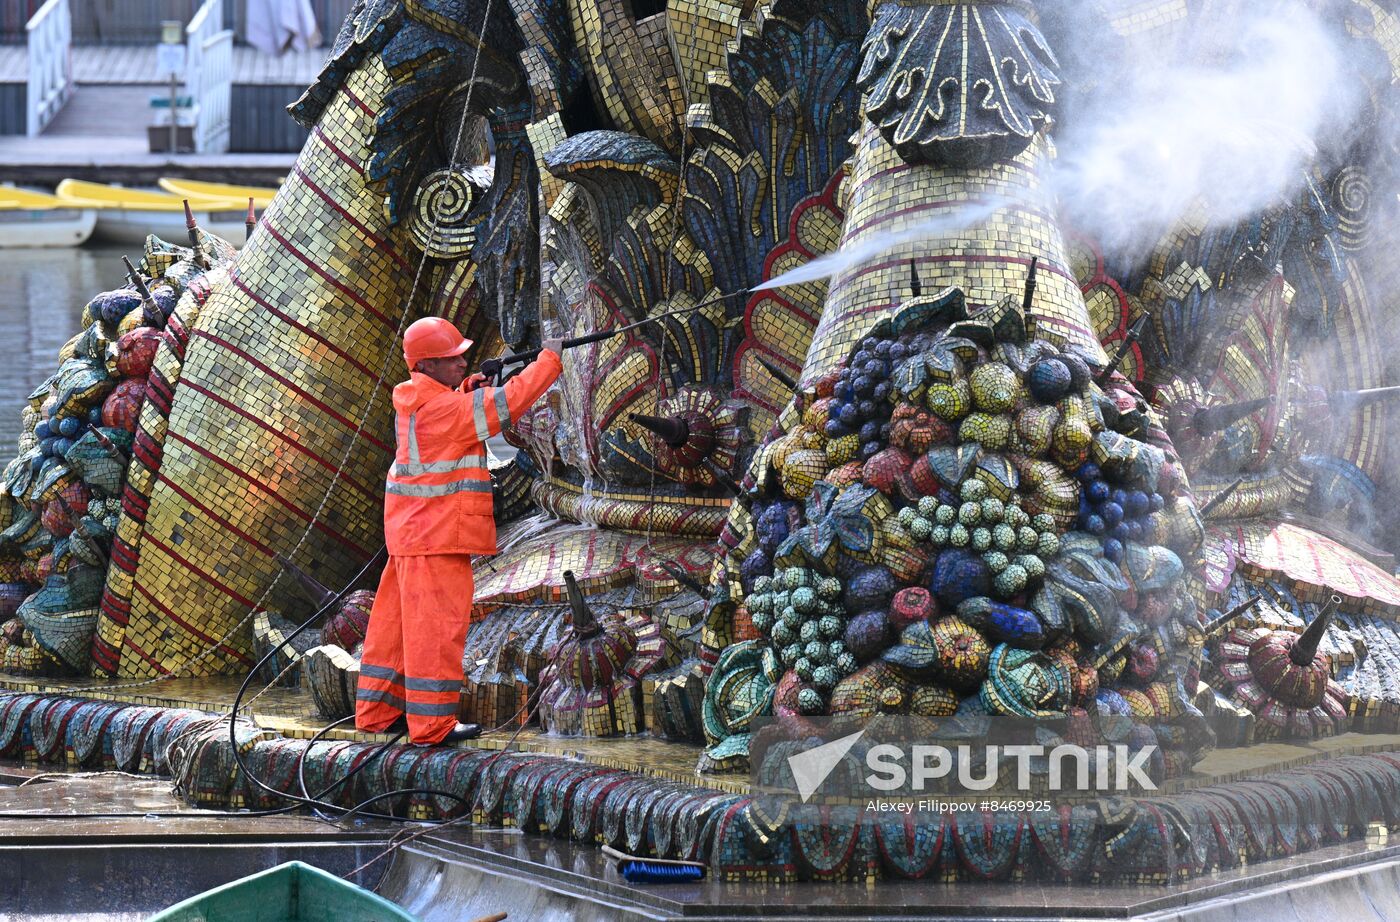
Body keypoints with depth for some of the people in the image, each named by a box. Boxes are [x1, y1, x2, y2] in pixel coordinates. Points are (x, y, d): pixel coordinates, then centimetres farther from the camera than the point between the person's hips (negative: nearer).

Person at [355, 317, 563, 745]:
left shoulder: (413, 401, 11)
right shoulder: (442, 407, -16)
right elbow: (506, 403, -17)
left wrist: (469, 388, 10)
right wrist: (549, 359, -7)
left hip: (410, 533, 10)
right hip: (437, 535, -10)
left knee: (398, 622, 13)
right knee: (437, 625, -6)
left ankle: (378, 711, 20)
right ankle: (432, 724, -4)